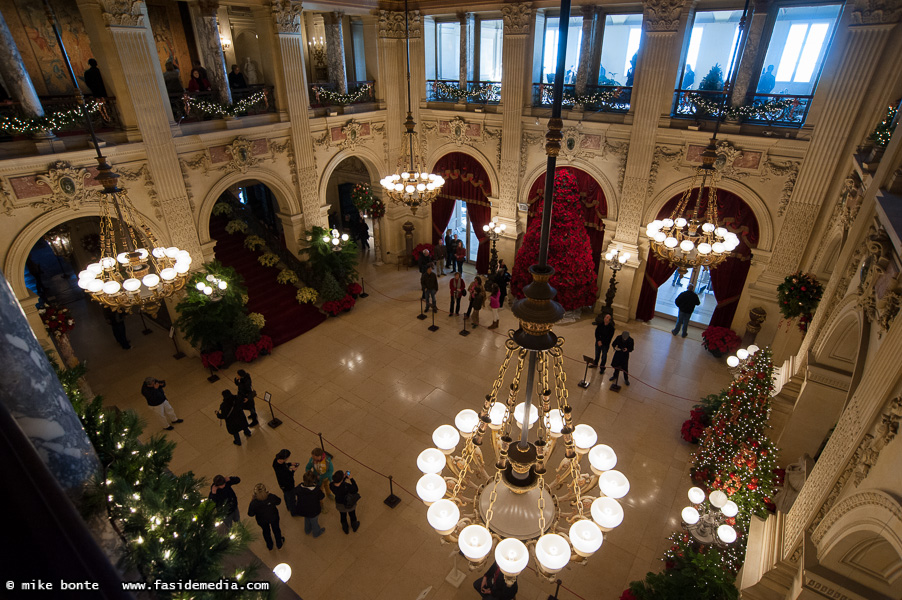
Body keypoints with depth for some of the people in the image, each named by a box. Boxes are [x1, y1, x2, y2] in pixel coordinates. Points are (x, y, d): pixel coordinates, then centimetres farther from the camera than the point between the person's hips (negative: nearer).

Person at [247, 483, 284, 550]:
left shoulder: (254, 503, -38)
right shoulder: (272, 497, -36)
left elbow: (250, 514, -20)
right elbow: (279, 502, -14)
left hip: (262, 520, 0)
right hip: (274, 517, 0)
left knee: (266, 531, 31)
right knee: (276, 529, 29)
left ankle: (269, 546, 56)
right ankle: (279, 544, 54)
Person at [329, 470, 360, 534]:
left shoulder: (331, 485, -29)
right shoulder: (346, 486, -42)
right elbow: (355, 490, -23)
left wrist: (345, 477, -13)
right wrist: (351, 479, -23)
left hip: (339, 504, 3)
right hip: (349, 503, -3)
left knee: (343, 515, 32)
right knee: (352, 514, 29)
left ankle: (345, 528, 56)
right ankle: (354, 526, 56)